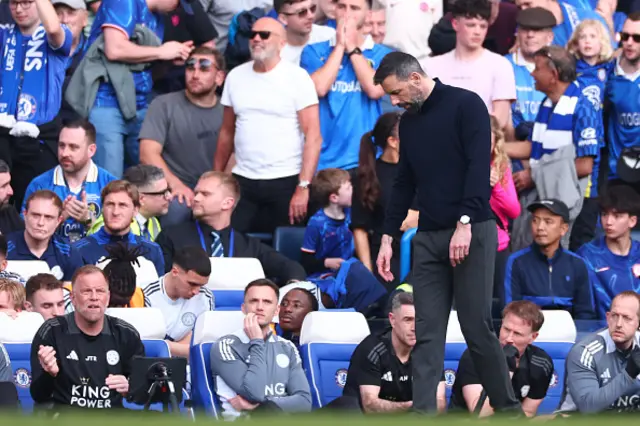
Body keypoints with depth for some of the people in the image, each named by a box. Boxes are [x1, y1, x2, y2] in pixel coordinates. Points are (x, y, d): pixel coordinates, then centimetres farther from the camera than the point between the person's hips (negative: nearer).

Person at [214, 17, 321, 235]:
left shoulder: (297, 78, -6)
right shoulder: (235, 76, 9)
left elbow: (313, 136, -10)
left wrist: (303, 187, -18)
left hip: (285, 183, -4)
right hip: (243, 181, 4)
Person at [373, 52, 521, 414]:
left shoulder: (465, 105, -9)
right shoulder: (409, 123, 15)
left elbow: (479, 167, -17)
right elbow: (404, 184, 20)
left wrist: (464, 224, -24)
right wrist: (388, 237, 15)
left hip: (472, 232, -7)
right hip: (429, 238, 7)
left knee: (476, 327, -4)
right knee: (427, 333, 0)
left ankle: (507, 407, 12)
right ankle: (423, 414, -4)